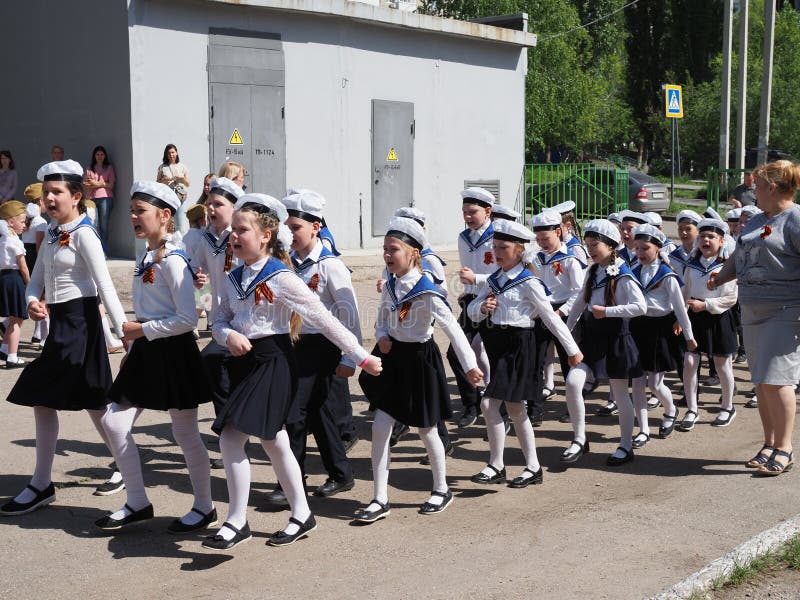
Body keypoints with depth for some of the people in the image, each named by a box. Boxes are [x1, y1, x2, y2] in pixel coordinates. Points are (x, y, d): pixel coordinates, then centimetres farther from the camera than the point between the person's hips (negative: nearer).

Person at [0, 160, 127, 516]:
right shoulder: (52, 234, 13)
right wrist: (32, 301, -8)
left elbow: (106, 287, -18)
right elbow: (37, 279, 15)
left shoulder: (83, 234, -12)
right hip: (59, 323, 7)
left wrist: (125, 333, -23)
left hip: (79, 320, -7)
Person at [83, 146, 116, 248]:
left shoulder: (109, 168, 11)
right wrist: (103, 184, -7)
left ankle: (104, 249, 2)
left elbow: (111, 185, 2)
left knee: (104, 225, -2)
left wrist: (97, 183, -5)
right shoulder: (89, 169, 14)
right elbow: (85, 185, 5)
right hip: (91, 199, 1)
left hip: (105, 198, -1)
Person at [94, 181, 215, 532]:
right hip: (146, 352, 9)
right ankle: (137, 503, 17)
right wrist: (133, 346, 12)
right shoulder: (143, 259, 11)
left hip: (173, 352, -9)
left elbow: (187, 319, -20)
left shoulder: (172, 261, -16)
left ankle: (204, 508, 19)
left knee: (185, 434, 2)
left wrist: (143, 329, -16)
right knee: (114, 422, 4)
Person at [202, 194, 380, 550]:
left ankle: (236, 522, 3)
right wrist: (229, 336, -13)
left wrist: (361, 356, -12)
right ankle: (302, 515, 22)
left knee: (231, 438, -11)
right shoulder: (234, 279, 9)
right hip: (244, 362, 7)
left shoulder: (280, 278, -12)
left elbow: (324, 320, -13)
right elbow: (220, 321, 12)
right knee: (274, 443, 10)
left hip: (272, 363, -7)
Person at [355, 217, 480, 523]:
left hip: (419, 360, -6)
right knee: (379, 427, 0)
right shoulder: (390, 286, 0)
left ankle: (441, 489, 32)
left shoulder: (426, 293, -21)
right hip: (393, 358, 6)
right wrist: (382, 337, -5)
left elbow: (453, 329, -20)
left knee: (426, 430, 10)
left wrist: (469, 365, -21)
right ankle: (380, 500, 8)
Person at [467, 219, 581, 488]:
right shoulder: (494, 280, 11)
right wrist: (482, 307, -11)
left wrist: (572, 350, -3)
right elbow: (472, 310, 13)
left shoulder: (529, 283, -10)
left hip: (518, 346, -7)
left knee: (489, 404, -12)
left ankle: (496, 466, 1)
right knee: (515, 408, 11)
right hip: (497, 344, 7)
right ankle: (533, 467, 21)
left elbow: (550, 317, -6)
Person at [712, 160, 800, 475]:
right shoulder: (755, 221, 18)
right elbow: (737, 260, 25)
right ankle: (770, 444, 20)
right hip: (752, 312, 8)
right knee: (761, 382, 10)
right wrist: (719, 278, 6)